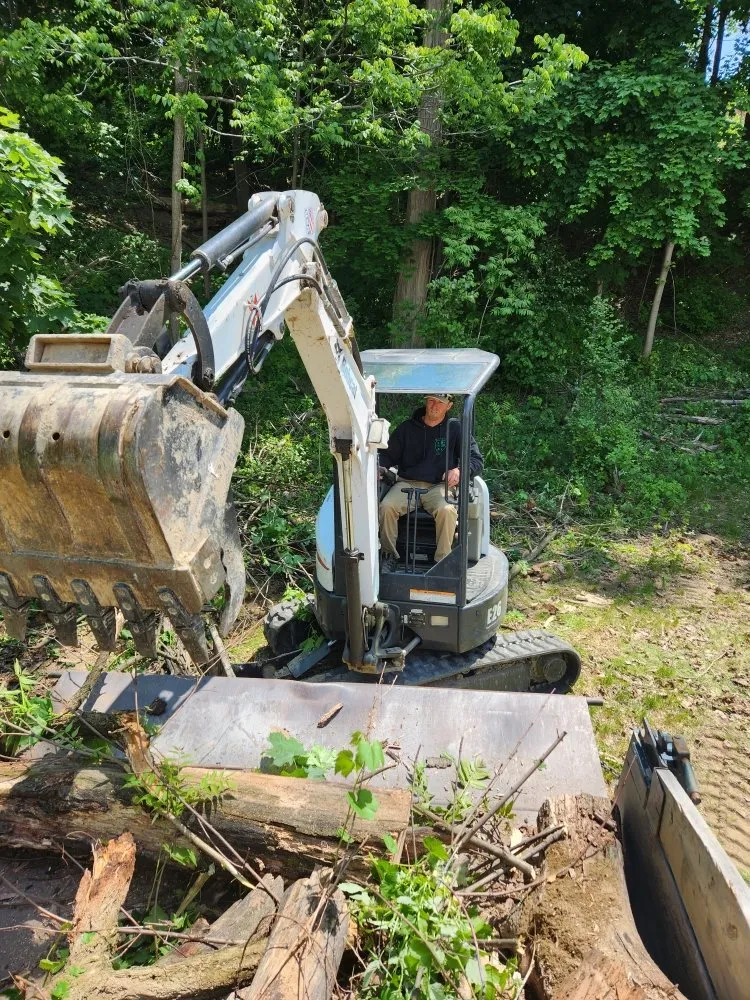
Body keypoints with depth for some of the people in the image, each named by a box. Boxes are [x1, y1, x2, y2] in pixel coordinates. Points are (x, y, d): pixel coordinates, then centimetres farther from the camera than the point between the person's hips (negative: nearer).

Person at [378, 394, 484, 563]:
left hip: (438, 486, -2)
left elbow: (477, 460, 5)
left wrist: (459, 470, -17)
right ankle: (389, 555, -14)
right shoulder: (406, 428, 14)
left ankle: (443, 560, -22)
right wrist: (380, 467, -6)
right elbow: (388, 455, 18)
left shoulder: (455, 430, 8)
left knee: (447, 511, -34)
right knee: (386, 506, -28)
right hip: (407, 483, 2)